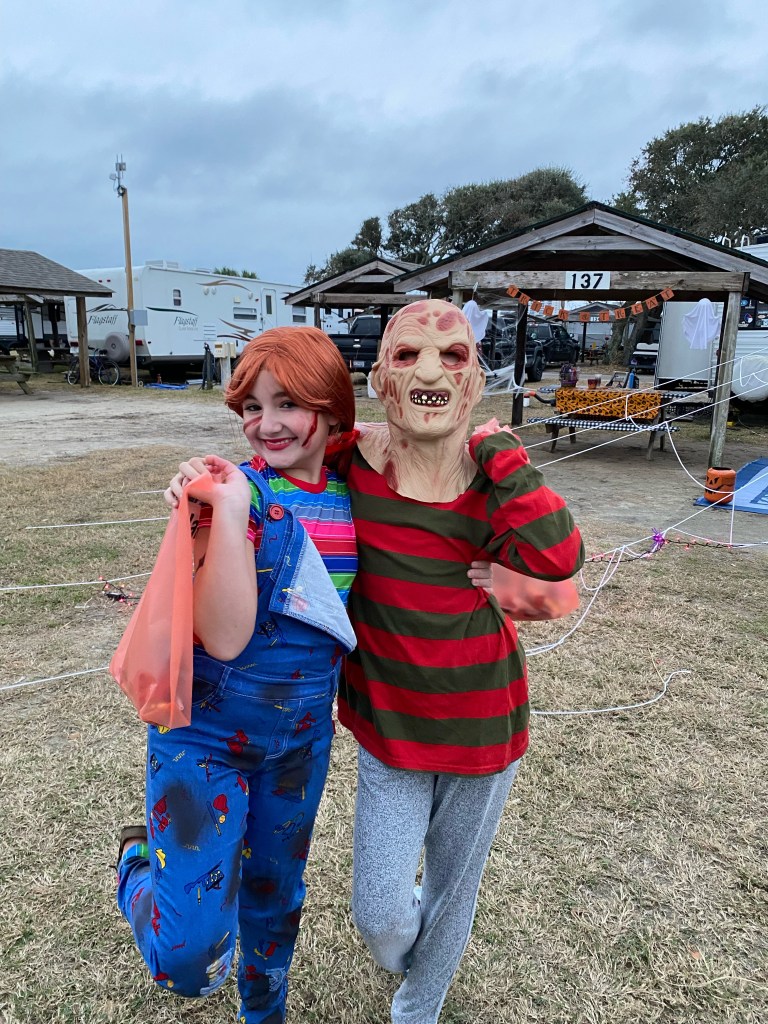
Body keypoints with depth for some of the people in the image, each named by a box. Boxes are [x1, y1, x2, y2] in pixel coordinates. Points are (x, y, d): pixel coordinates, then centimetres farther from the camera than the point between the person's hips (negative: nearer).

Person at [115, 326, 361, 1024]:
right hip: (206, 735, -4)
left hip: (301, 733, 5)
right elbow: (224, 638, -28)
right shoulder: (236, 489, -19)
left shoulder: (351, 493, -4)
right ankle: (141, 864, 30)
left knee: (277, 890, 25)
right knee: (191, 962, -3)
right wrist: (229, 508, -32)